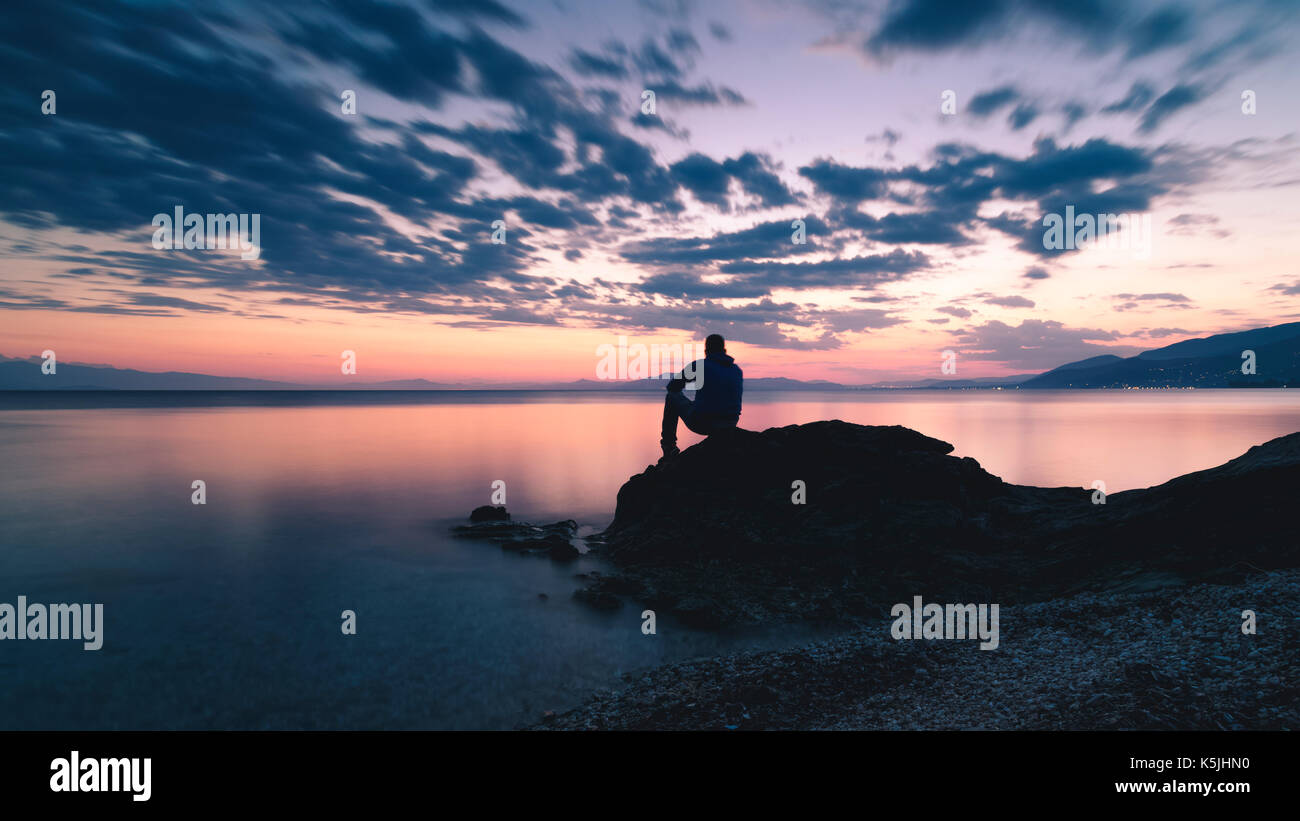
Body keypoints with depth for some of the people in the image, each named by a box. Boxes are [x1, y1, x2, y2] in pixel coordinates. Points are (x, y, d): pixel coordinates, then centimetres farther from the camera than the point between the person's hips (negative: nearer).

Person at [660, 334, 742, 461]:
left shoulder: (699, 365, -6)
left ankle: (668, 447, 25)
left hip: (701, 423, -4)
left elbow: (672, 387, 4)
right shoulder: (738, 370, 8)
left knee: (672, 397, 22)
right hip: (729, 425, 4)